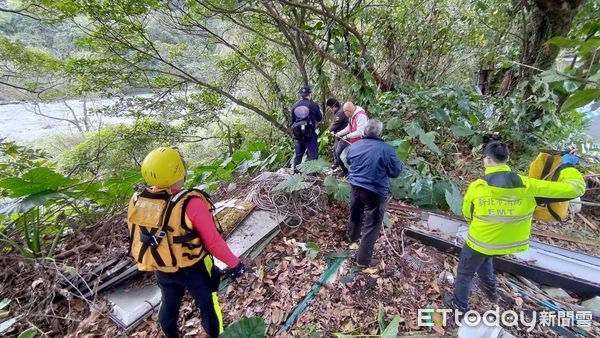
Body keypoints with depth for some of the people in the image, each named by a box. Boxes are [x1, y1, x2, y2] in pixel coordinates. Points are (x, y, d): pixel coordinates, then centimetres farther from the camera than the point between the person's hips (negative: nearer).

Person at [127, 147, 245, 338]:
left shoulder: (136, 201, -13)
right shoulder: (190, 204, -33)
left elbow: (137, 237, 3)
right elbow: (213, 242, -26)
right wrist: (234, 263, -10)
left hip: (161, 269, 6)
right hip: (193, 268, -6)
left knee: (169, 304, 30)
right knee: (208, 306, 19)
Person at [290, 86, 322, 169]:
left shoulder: (294, 106, 4)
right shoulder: (313, 105, -7)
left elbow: (292, 121, 10)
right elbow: (319, 118, 5)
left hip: (298, 134, 5)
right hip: (310, 134, -4)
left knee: (298, 155, 17)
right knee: (313, 155, 1)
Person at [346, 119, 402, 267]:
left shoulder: (354, 146, -3)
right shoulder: (386, 149, -18)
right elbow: (396, 172, -8)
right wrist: (399, 164, 13)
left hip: (356, 186, 6)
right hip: (375, 191, -5)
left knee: (355, 213, 29)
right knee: (372, 225, 5)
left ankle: (353, 235, 54)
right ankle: (363, 259, 12)